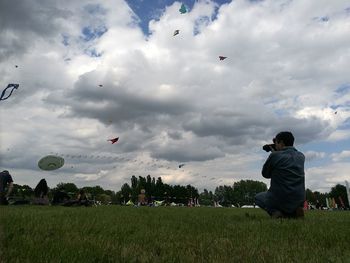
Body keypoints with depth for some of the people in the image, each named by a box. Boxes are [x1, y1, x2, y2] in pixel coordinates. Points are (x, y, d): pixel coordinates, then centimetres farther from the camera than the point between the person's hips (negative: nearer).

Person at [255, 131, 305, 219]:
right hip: (299, 200, 5)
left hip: (280, 200, -5)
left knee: (258, 197, 26)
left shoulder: (275, 156, -12)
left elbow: (265, 174, 2)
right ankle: (293, 212, 10)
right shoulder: (301, 156, 4)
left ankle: (275, 211, -2)